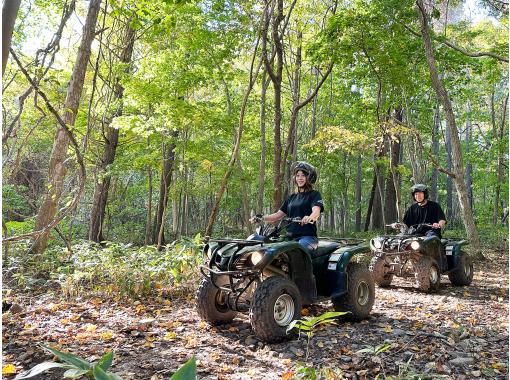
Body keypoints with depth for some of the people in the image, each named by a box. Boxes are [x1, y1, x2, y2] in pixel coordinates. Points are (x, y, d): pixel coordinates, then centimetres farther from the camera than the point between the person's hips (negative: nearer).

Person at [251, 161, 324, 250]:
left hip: (307, 237, -5)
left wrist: (310, 218, -40)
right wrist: (262, 218, 3)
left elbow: (316, 211, -16)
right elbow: (279, 214, 21)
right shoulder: (292, 197, 23)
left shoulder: (314, 194, 4)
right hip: (291, 237, 6)